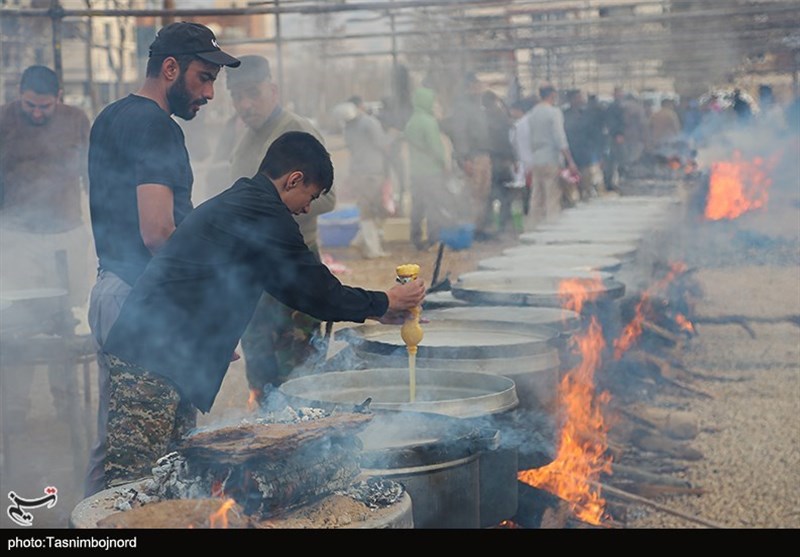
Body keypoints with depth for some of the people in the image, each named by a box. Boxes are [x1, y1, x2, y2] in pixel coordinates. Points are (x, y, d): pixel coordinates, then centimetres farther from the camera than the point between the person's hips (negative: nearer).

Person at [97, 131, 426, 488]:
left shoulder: (235, 203, 21)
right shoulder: (263, 213, -10)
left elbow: (296, 285, 29)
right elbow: (315, 290, -4)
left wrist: (375, 311, 31)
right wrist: (384, 303, 11)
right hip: (151, 361, -10)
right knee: (131, 484, -9)